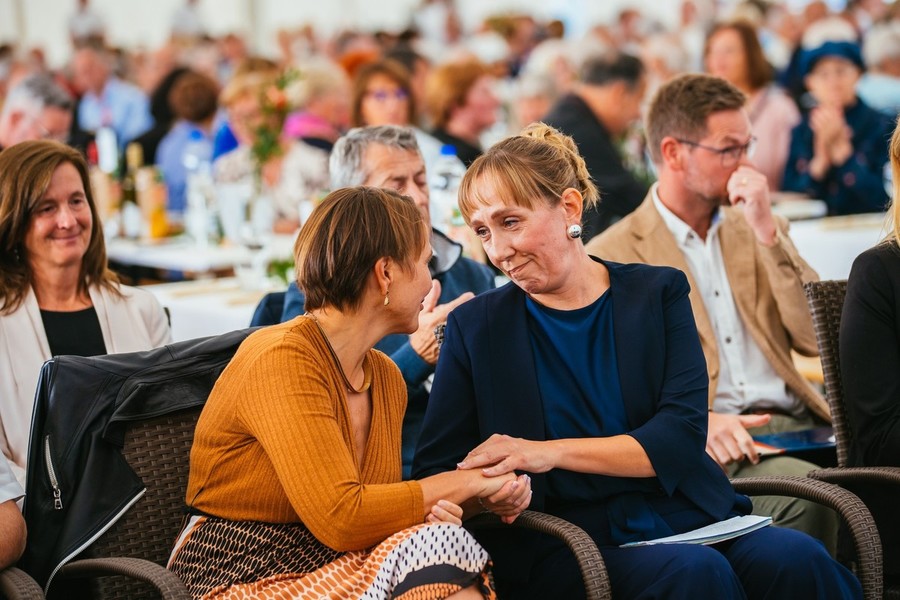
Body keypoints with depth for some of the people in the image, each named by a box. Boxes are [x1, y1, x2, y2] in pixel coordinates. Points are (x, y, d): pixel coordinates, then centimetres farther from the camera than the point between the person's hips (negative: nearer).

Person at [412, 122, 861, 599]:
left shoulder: (657, 293, 9)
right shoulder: (475, 327, 9)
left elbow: (683, 432, -3)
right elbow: (435, 472, 5)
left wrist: (550, 452, -14)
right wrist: (489, 493, -19)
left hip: (684, 520, 2)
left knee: (798, 560, -28)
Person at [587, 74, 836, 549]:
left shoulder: (758, 233, 22)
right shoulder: (610, 258, 6)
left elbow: (817, 340, 9)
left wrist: (767, 232, 1)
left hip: (794, 425, 4)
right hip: (707, 451, -4)